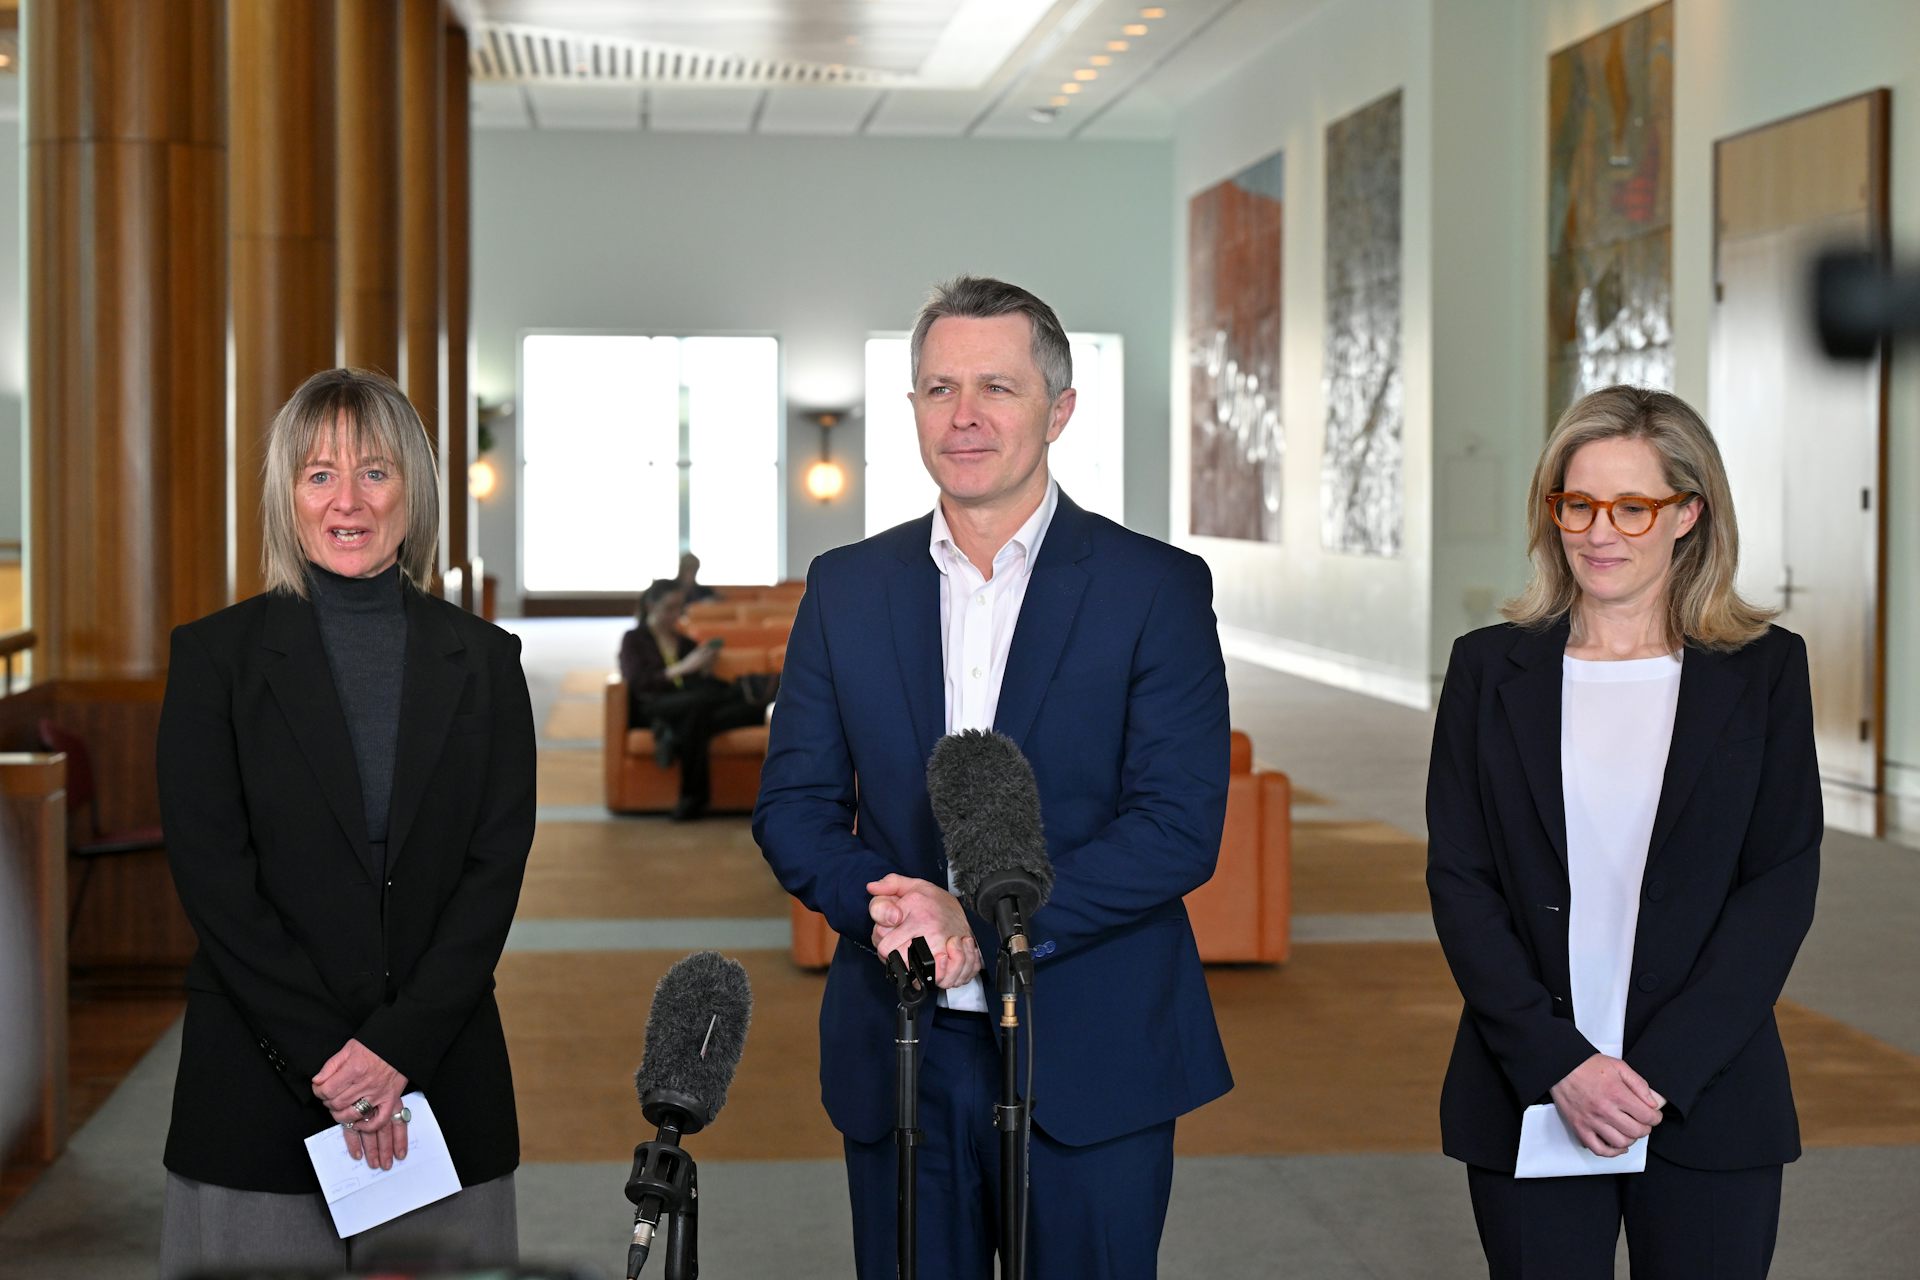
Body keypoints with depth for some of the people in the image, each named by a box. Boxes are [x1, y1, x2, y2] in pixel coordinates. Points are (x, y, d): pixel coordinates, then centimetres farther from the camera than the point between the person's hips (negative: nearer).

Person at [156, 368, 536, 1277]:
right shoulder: (216, 654, 1)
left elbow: (497, 867, 0)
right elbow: (210, 873, -5)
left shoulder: (483, 660, 7)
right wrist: (327, 1058, -11)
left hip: (443, 1072, 1)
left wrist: (398, 1045, -11)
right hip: (259, 1084, -1)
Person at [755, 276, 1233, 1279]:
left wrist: (984, 923, -18)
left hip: (1091, 1061, -2)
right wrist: (878, 902, -14)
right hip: (898, 1057, 3)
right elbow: (792, 802, 7)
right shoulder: (847, 587, 7)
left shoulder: (1158, 589, -3)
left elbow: (1182, 826, -11)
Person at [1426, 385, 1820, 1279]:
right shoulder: (1490, 668, 4)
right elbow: (1458, 879, -1)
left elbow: (1783, 882, -3)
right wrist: (1556, 1063, -12)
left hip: (1709, 1098, -1)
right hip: (1526, 1102, 1)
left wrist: (1661, 1070, -12)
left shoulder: (1763, 670, 1)